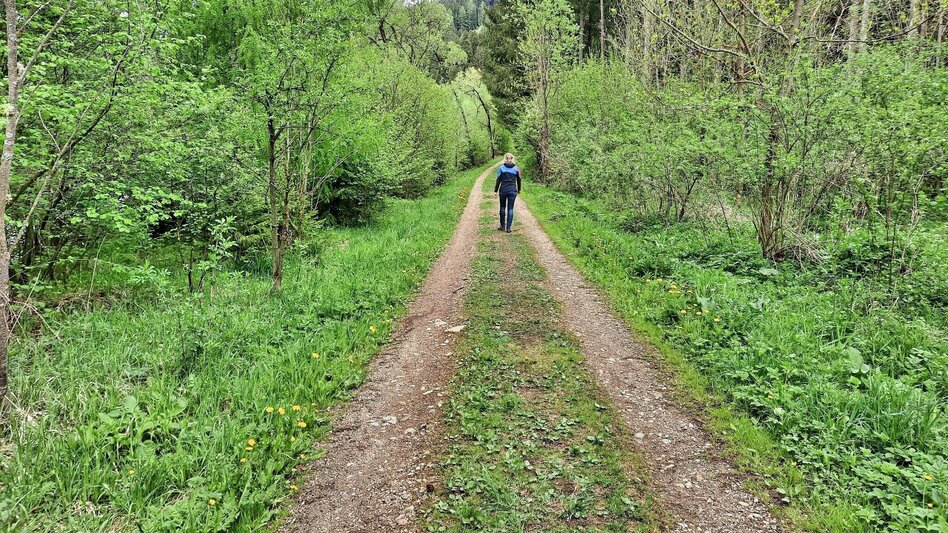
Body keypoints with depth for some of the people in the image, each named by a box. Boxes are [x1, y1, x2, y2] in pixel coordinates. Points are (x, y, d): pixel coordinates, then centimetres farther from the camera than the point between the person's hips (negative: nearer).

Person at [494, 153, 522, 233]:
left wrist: (495, 191, 1)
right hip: (512, 190, 1)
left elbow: (498, 180, -4)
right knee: (510, 209, 3)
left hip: (503, 190, -1)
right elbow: (519, 180, 11)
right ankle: (508, 227, 1)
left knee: (502, 207, 14)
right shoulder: (516, 169, 3)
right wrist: (519, 190, 26)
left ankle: (502, 226, 18)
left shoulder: (501, 167, -2)